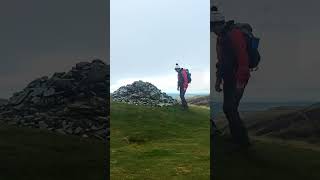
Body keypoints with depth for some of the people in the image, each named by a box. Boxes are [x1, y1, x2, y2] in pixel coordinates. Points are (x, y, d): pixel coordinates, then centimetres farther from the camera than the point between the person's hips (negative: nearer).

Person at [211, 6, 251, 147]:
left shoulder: (234, 34, -18)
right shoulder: (220, 38, 12)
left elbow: (243, 59, -22)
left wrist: (240, 82, -23)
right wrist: (218, 80, 19)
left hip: (238, 79, -9)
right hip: (228, 79, 9)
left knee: (231, 109, -12)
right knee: (228, 109, 11)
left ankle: (243, 141, -2)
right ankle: (236, 138, 23)